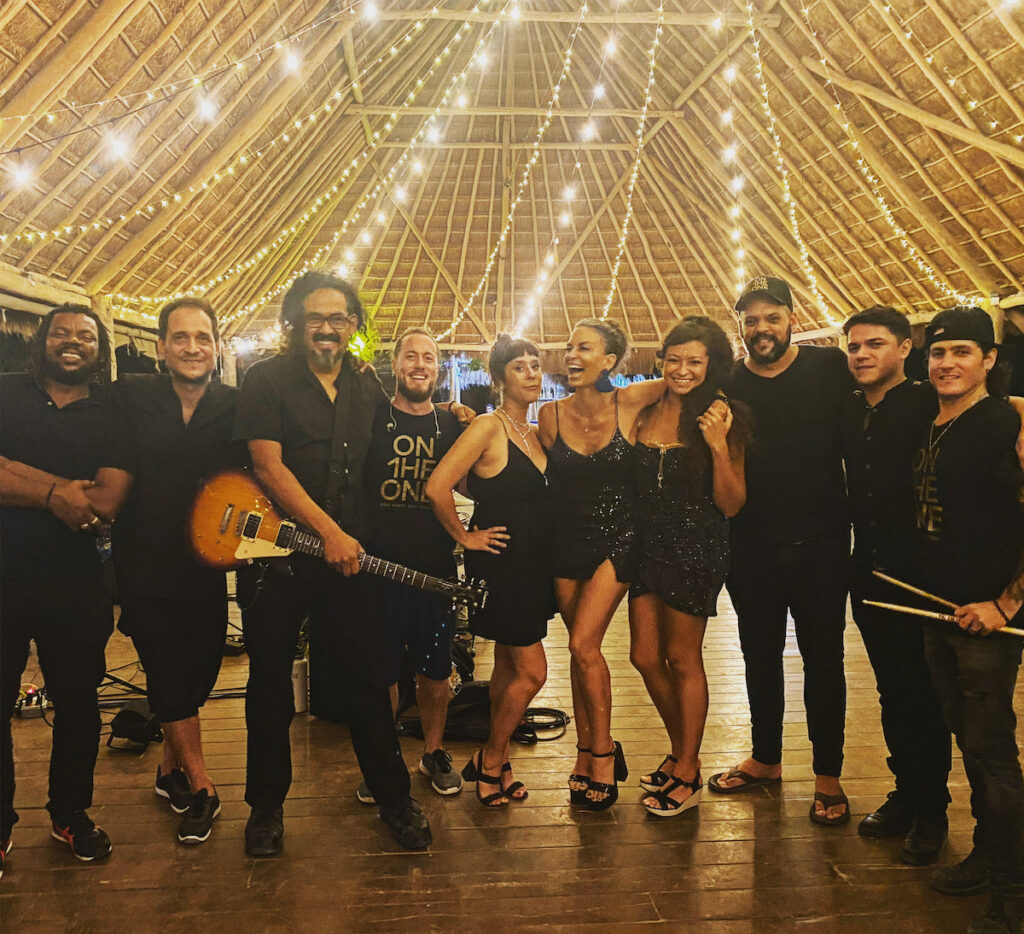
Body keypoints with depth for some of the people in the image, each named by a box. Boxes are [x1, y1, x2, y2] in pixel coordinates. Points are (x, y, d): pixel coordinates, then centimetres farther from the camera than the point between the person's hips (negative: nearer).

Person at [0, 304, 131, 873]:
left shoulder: (112, 418, 5)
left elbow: (106, 502, -9)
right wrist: (57, 490, -15)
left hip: (74, 585, 1)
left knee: (77, 703, 11)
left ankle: (71, 814, 30)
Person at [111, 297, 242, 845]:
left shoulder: (235, 406, -1)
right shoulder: (128, 399, -4)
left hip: (206, 568, 2)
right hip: (144, 568, -2)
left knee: (201, 672, 12)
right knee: (171, 675, -1)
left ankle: (170, 767, 37)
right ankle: (201, 789, 15)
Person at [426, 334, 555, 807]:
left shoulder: (534, 433, 11)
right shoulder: (488, 427, -15)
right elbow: (437, 487, -23)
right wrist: (465, 537, -13)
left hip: (532, 564, 8)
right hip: (499, 561, -8)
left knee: (509, 666, 15)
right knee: (531, 670, -5)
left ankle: (496, 763, 29)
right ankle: (489, 762, 15)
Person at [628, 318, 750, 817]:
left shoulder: (721, 420, -7)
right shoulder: (646, 413, 5)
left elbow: (731, 505, -11)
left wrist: (719, 446, -20)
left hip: (697, 550, -5)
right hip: (648, 546, 5)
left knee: (682, 659, 5)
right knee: (645, 656, 10)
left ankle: (688, 772, 23)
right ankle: (679, 750, 34)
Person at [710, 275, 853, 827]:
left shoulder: (830, 368, -3)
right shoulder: (727, 384, 2)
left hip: (820, 542, -2)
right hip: (752, 547, 2)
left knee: (823, 658, 8)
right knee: (760, 655, 15)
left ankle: (827, 776, 23)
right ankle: (765, 759, 33)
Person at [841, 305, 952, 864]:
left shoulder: (930, 405, -9)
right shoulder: (848, 411, 8)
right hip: (868, 574, 5)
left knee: (923, 696, 4)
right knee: (892, 692, 16)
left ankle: (931, 813, 20)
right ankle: (904, 796, 31)